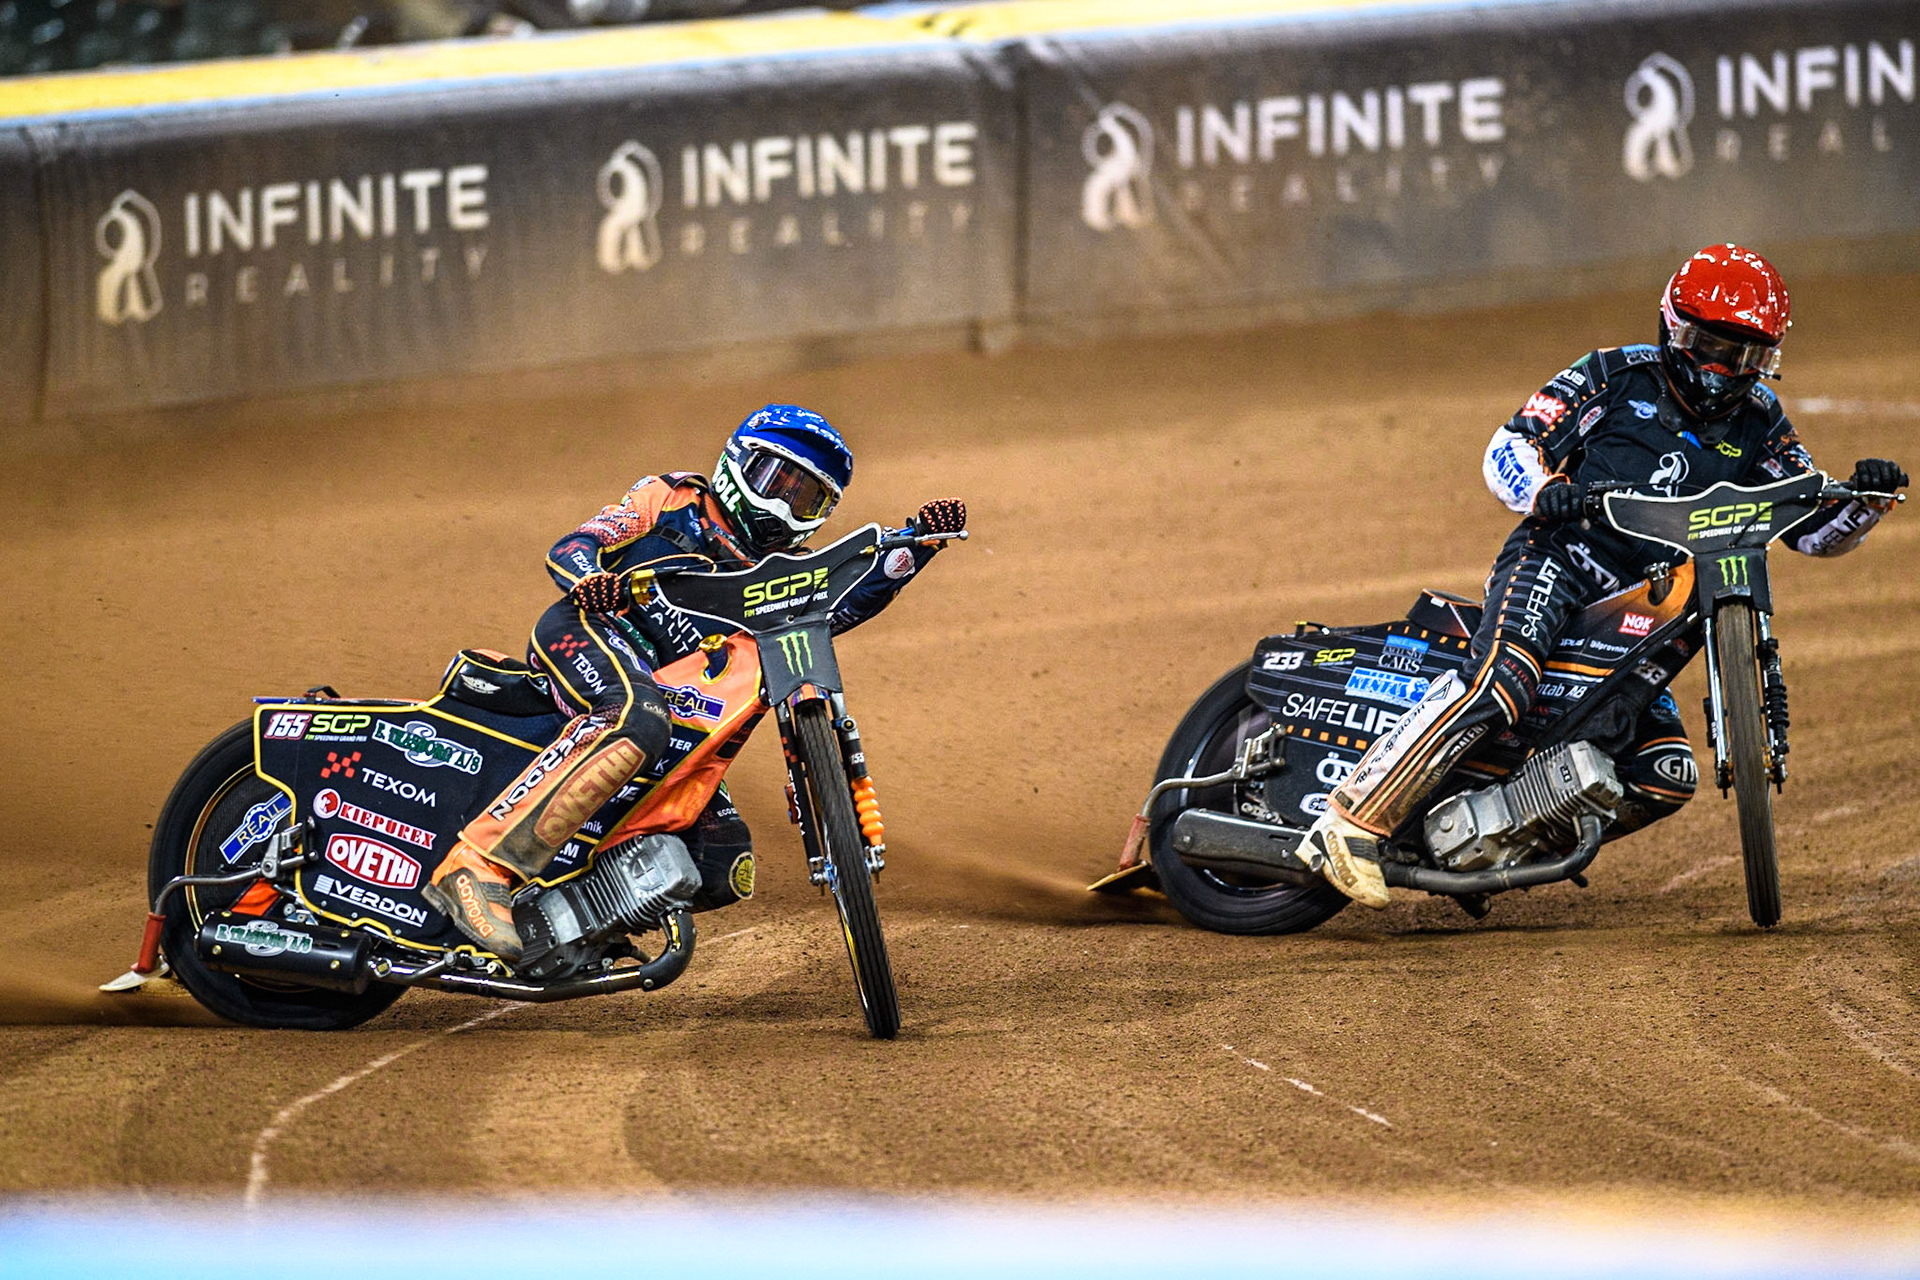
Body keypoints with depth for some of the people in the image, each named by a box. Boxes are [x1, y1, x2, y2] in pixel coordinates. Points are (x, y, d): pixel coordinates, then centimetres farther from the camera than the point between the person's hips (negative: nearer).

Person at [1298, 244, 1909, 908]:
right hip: (1553, 561, -6)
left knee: (1665, 780, -5)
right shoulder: (1618, 376, 3)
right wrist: (1543, 491, -22)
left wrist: (1864, 499, -9)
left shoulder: (1757, 425, 14)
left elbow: (1815, 528, 13)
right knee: (1499, 684, -35)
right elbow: (1509, 446, 0)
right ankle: (1351, 823, -38)